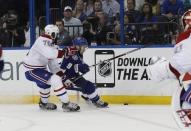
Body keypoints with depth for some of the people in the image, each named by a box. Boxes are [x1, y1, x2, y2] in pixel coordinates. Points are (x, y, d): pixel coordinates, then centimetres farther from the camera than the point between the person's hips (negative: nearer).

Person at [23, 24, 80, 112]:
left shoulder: (51, 44, 11)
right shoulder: (42, 41, -17)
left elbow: (53, 64, 13)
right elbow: (50, 54, -37)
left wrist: (64, 78, 7)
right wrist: (66, 52, -35)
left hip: (39, 68, 11)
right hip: (32, 70, -11)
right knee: (55, 80, -21)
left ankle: (43, 103, 56)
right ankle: (66, 104, -19)